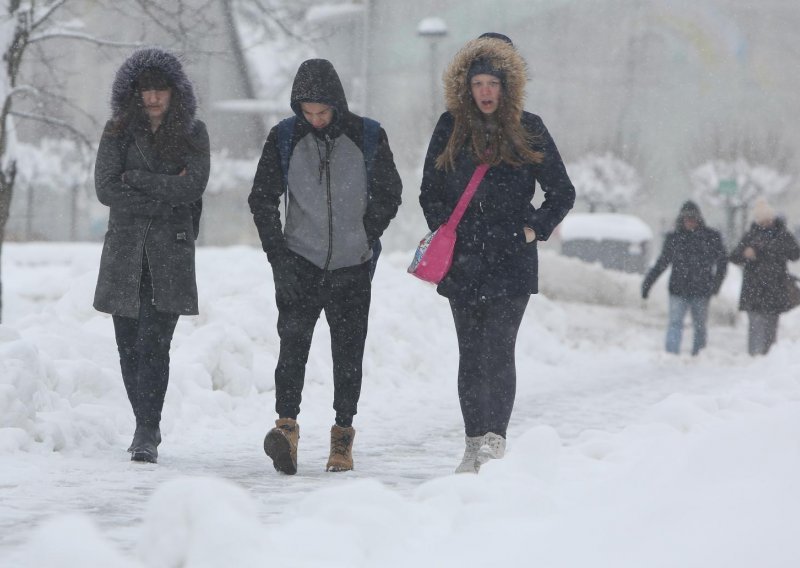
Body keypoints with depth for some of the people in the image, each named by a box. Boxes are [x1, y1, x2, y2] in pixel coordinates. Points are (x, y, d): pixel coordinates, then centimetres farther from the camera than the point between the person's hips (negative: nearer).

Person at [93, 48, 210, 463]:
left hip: (171, 251, -2)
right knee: (129, 345, 4)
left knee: (155, 343, -13)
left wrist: (137, 179, -8)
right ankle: (147, 426, 19)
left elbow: (194, 185, -8)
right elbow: (105, 188, -4)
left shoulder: (192, 132, 6)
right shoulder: (118, 131, 6)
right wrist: (164, 196, -8)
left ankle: (147, 435, -15)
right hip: (125, 251, 2)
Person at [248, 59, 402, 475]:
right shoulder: (284, 139, -1)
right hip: (300, 261, 0)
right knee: (293, 339, -17)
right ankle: (286, 426, -23)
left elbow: (389, 195, 9)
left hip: (352, 267, 0)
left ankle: (343, 435, 14)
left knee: (348, 353, 4)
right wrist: (278, 255, -4)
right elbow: (262, 198, 4)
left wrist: (366, 240, 1)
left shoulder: (368, 137, -2)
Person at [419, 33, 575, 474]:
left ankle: (495, 441, -11)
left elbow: (562, 193, 10)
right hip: (463, 260, 2)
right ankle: (475, 444, 11)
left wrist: (536, 229, -1)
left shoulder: (528, 130, 3)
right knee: (471, 355, 6)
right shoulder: (450, 128, 8)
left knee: (499, 352, -10)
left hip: (511, 260, -2)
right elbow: (430, 192, 15)